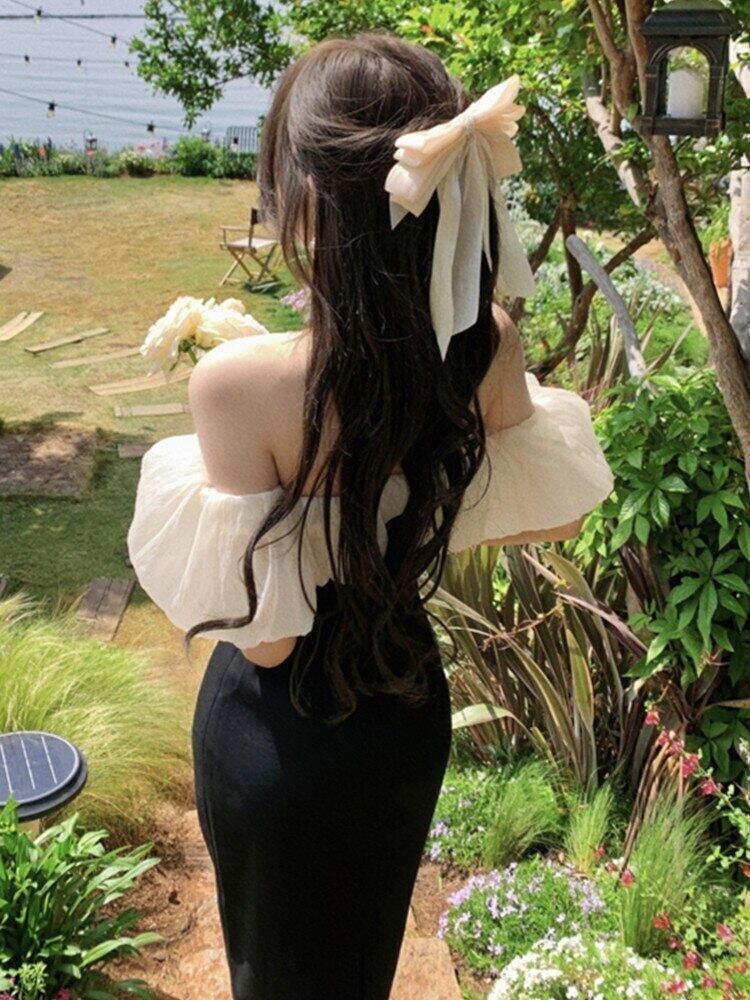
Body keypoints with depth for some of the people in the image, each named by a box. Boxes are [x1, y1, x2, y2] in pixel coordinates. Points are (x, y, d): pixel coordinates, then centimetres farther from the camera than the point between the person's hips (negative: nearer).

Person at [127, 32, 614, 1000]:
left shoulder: (240, 383, -34)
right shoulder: (486, 346, -18)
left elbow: (264, 632, -24)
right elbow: (551, 515, -2)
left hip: (284, 729, -4)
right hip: (410, 710, 5)